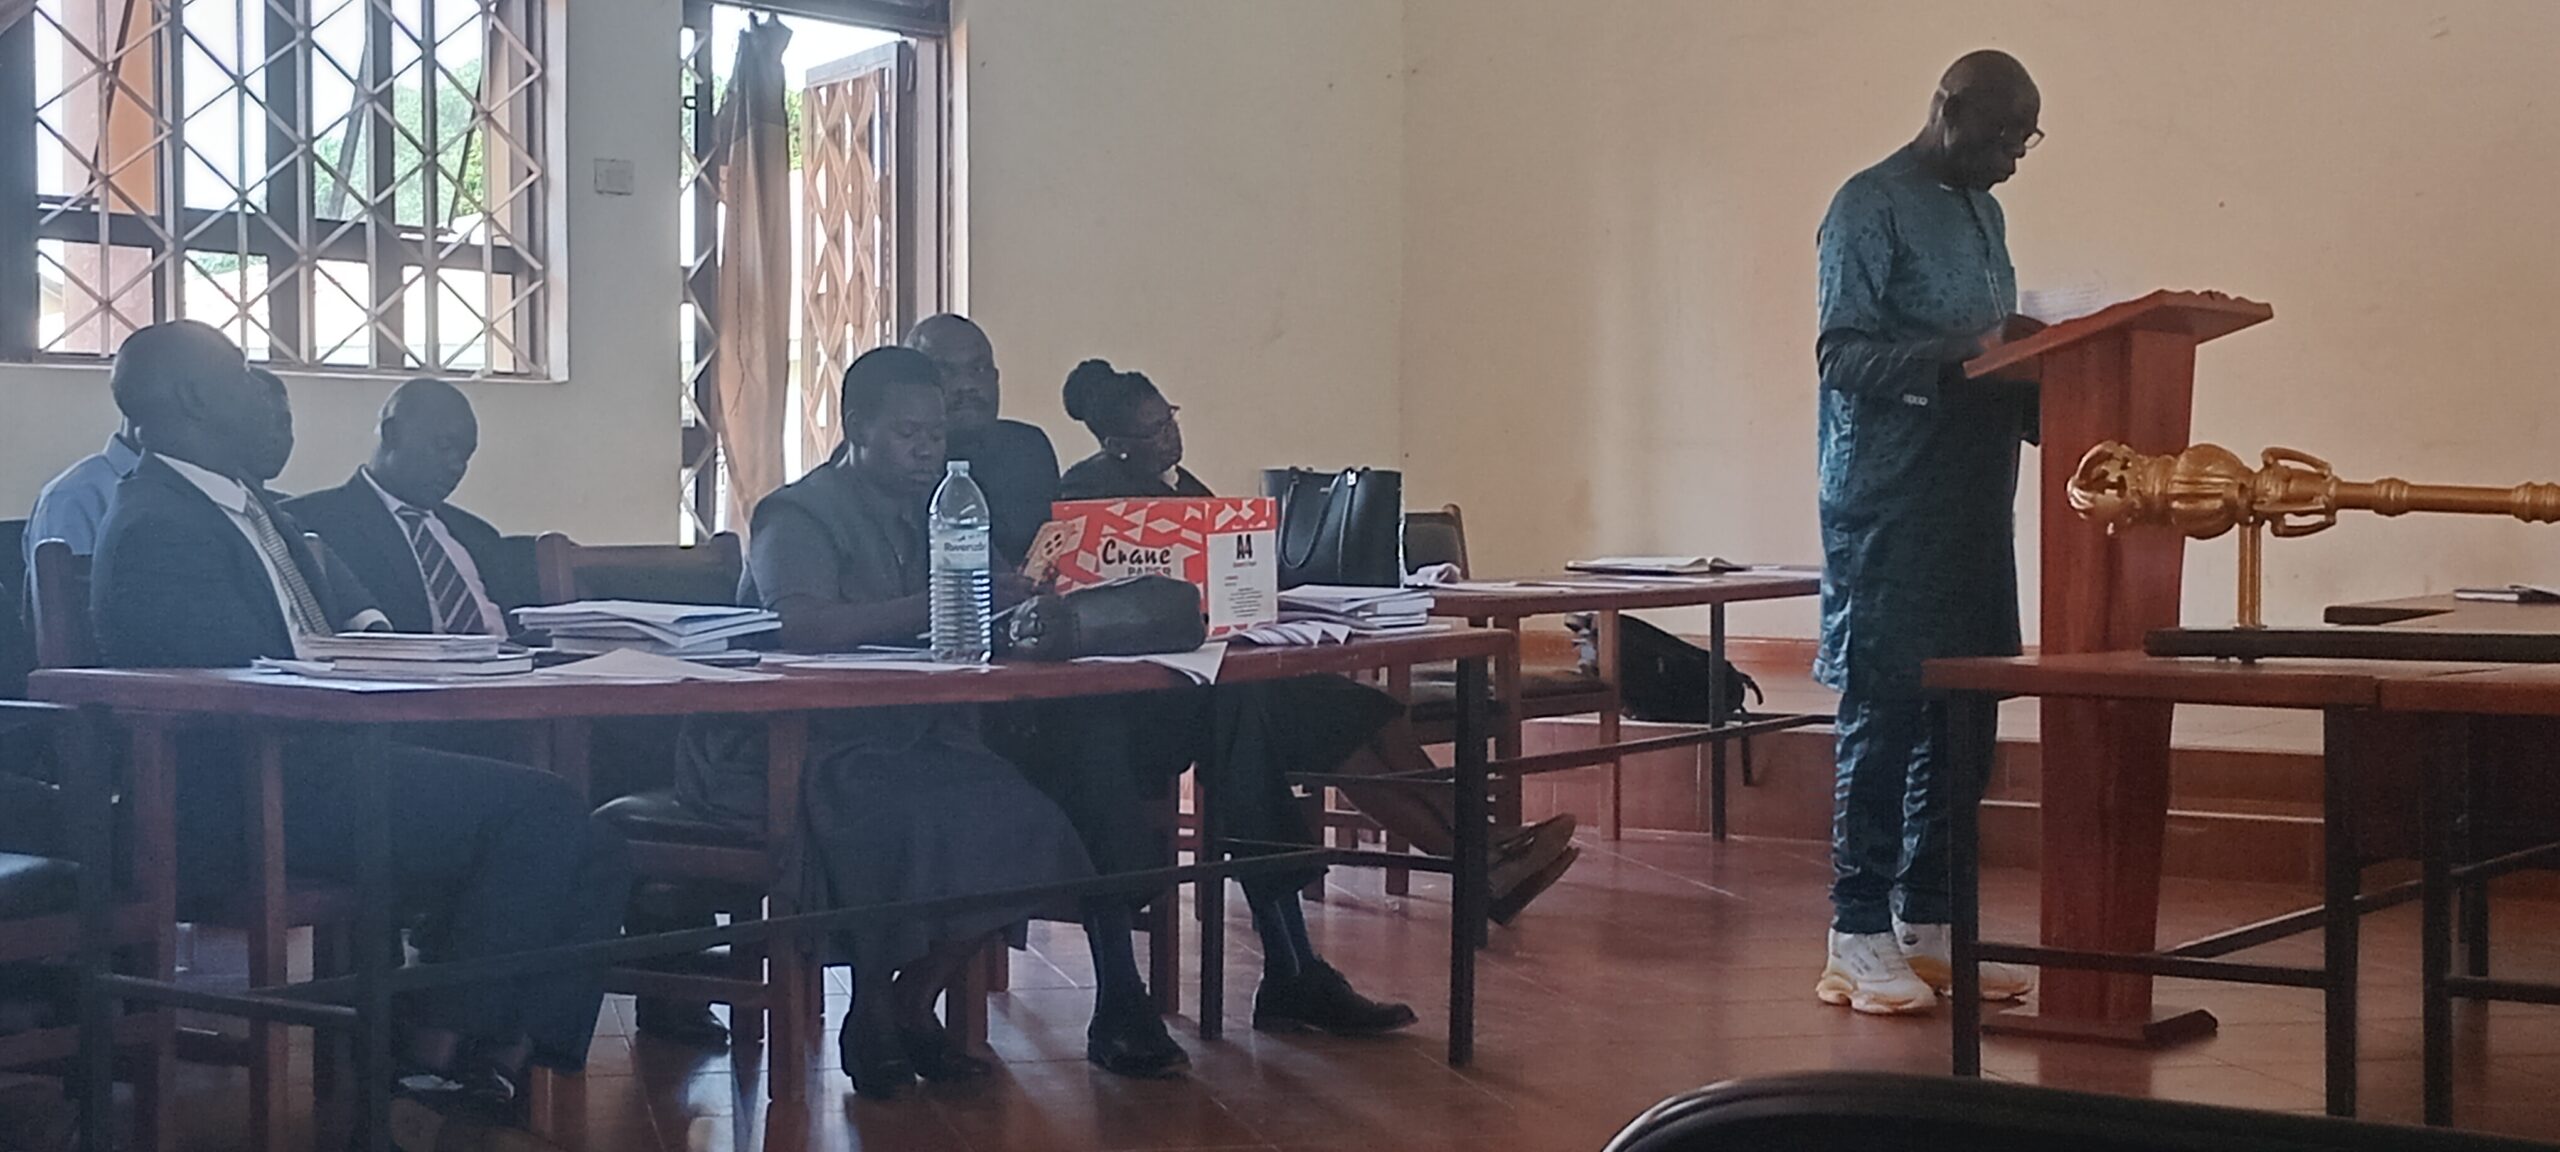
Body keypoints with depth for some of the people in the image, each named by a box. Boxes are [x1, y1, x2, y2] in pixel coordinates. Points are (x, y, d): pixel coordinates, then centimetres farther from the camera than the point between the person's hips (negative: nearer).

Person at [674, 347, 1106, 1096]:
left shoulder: (931, 511, 17)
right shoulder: (801, 514, -6)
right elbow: (803, 624, -25)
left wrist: (1014, 607, -14)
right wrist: (938, 608, -31)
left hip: (907, 733, 7)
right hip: (802, 747, -7)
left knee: (1022, 821, -19)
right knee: (918, 823, -33)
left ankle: (913, 1004, -1)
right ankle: (871, 1017, -8)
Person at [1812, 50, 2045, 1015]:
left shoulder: (1982, 212, 18)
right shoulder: (1871, 207, -7)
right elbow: (1844, 354, -14)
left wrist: (2034, 384, 4)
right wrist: (1956, 358, -27)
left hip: (1972, 503, 8)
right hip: (1888, 508, -8)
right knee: (1881, 718, -6)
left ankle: (1926, 925, 15)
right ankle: (1859, 941, -1)